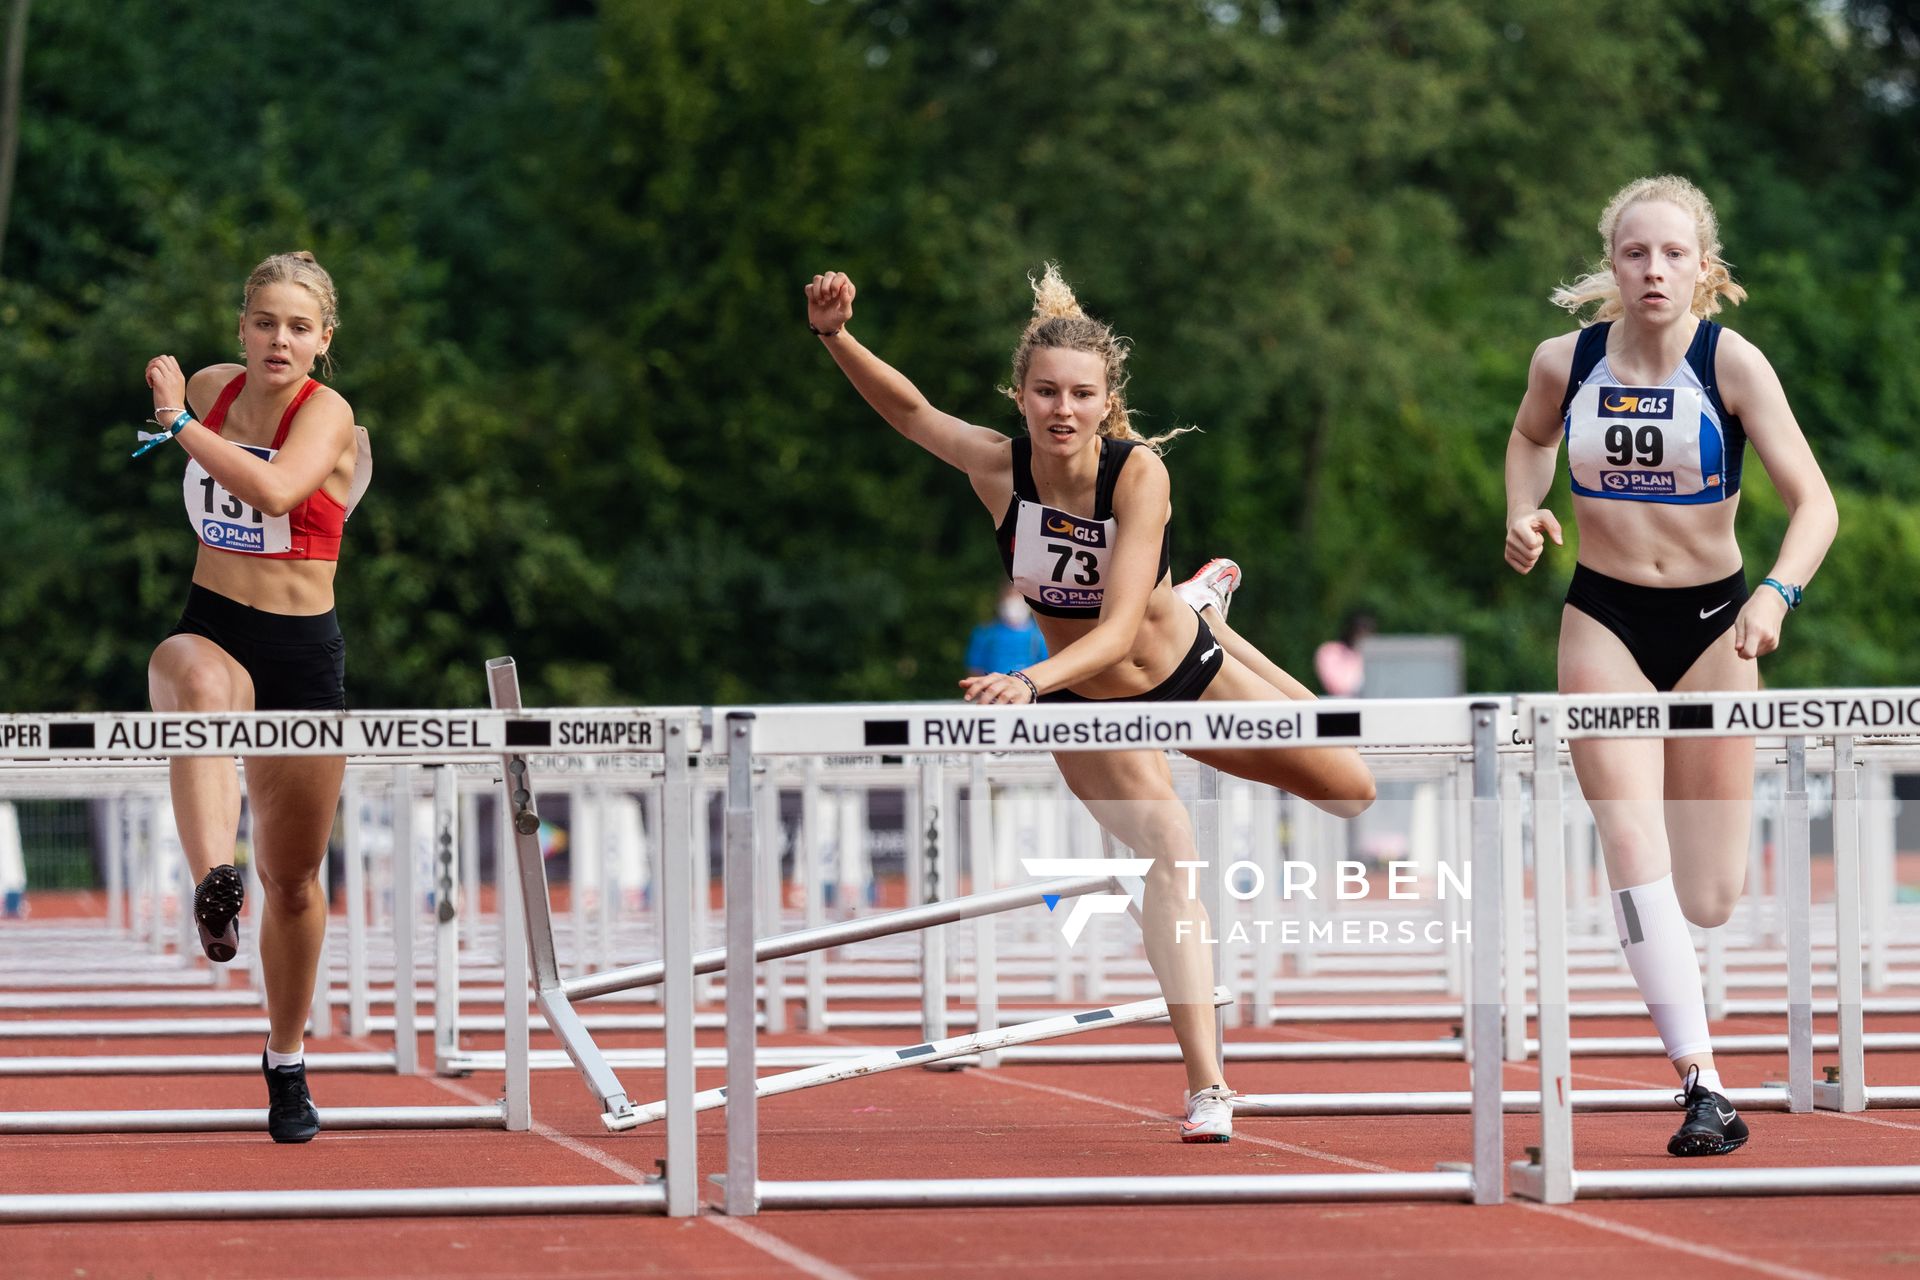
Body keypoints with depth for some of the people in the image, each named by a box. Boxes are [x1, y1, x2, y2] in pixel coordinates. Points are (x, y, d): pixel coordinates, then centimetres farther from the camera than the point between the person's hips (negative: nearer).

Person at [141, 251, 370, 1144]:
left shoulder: (326, 414, -10)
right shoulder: (210, 389, 3)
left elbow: (275, 489, -32)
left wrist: (182, 424, -27)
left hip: (302, 651, -1)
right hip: (209, 630, 1)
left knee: (294, 877, 9)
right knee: (200, 687, -41)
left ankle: (285, 1061, 31)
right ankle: (213, 886, -61)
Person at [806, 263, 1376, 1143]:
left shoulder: (1139, 474, -32)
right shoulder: (998, 468, -25)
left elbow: (1119, 627, -39)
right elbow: (906, 407, -13)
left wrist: (1030, 682, -54)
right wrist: (834, 335, -31)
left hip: (1185, 666, 0)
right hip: (1089, 706, 0)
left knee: (1350, 790, 16)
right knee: (1168, 860, -18)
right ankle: (1207, 1091, -14)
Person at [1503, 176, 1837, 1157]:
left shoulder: (1731, 361, -14)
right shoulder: (1565, 363, -5)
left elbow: (1814, 502, -20)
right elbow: (1531, 436, 19)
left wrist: (1776, 594, -37)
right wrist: (1523, 516, 0)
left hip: (1711, 625, -1)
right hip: (1604, 622, 1)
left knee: (1709, 897, 2)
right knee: (1634, 848, -18)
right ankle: (1701, 1084, -19)